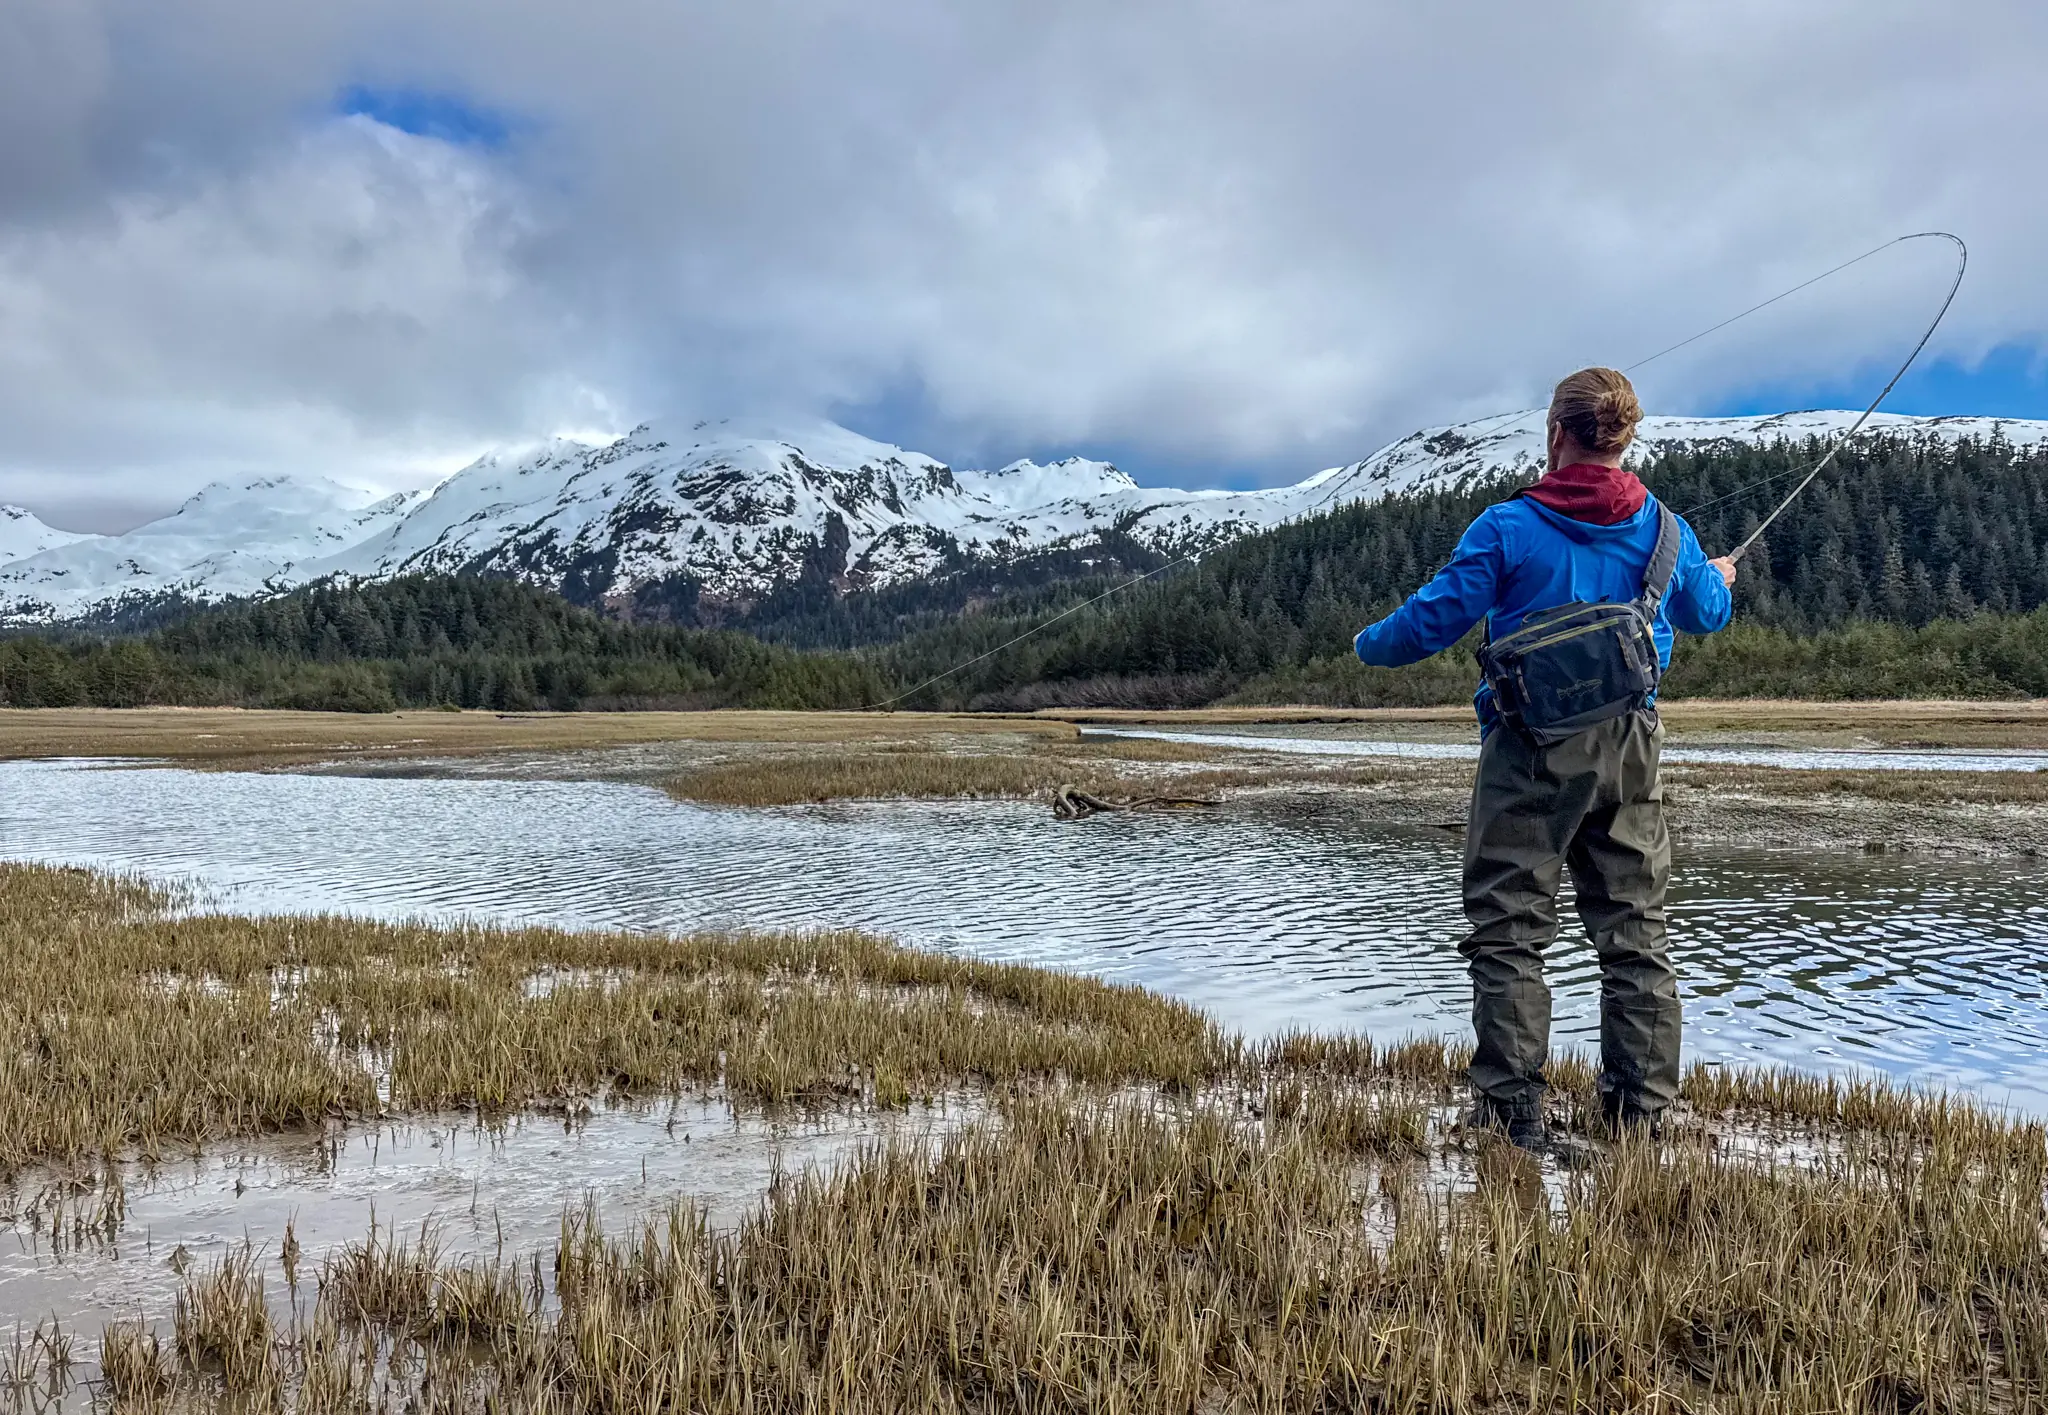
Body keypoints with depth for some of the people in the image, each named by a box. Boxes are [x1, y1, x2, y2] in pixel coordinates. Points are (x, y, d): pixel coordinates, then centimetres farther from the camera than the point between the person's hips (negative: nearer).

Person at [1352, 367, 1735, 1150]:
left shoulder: (1508, 527, -9)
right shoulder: (1665, 529, 7)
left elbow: (1434, 617, -8)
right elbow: (1705, 613, 25)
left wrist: (1370, 644, 13)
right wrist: (1719, 578, 49)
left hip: (1533, 748, -4)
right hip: (1629, 748, 5)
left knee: (1509, 931, 0)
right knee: (1634, 931, 11)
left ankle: (1512, 1109, -2)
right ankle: (1641, 1107, 15)